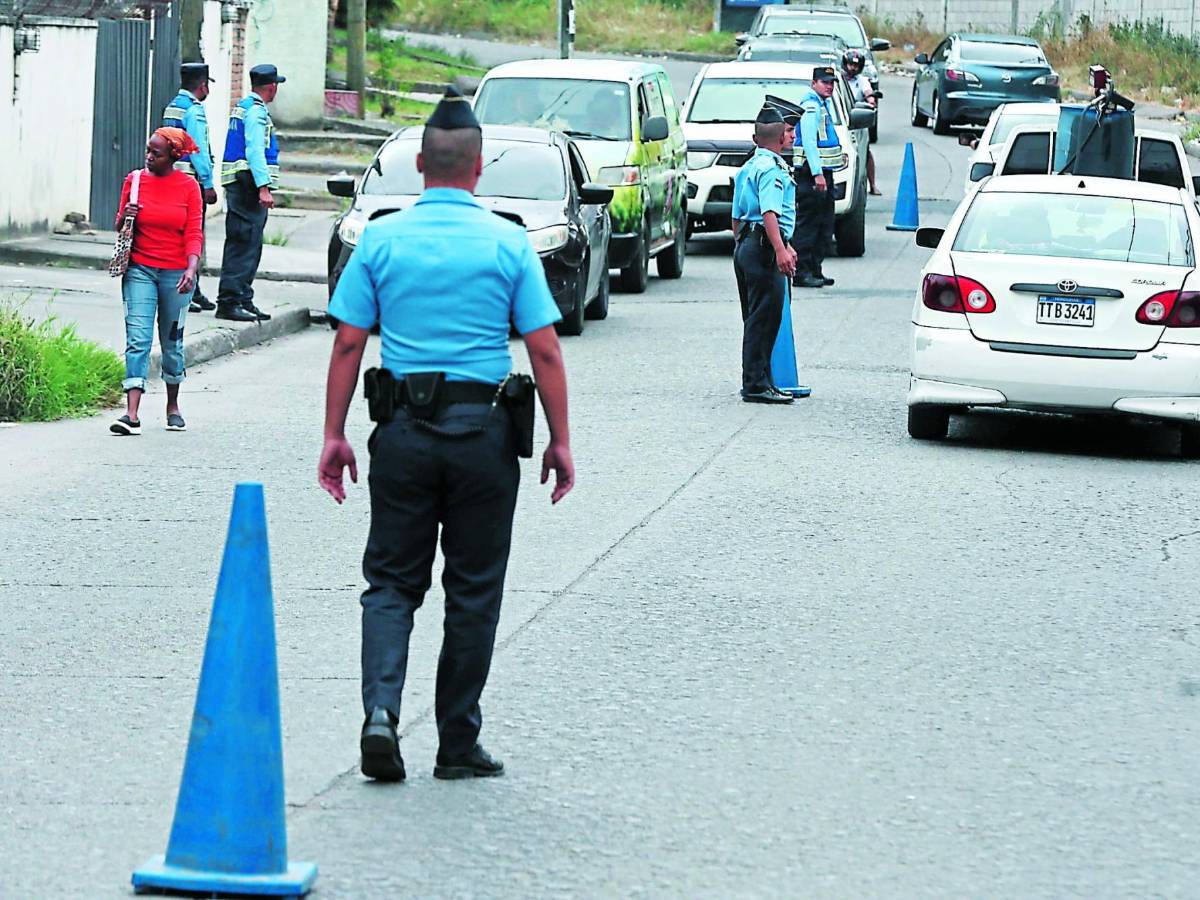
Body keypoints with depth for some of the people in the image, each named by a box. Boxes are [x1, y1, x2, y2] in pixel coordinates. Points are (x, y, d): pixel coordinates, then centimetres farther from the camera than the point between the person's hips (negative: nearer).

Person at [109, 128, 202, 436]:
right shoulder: (135, 180, 3)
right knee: (137, 339, -11)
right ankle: (131, 415, -18)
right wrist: (125, 217, -14)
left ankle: (173, 407, 31)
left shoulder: (188, 186, -1)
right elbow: (121, 229, 10)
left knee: (172, 341, 11)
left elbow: (193, 233, -3)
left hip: (176, 273, 0)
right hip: (140, 271, 0)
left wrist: (191, 269, -18)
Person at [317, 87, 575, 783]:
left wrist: (335, 435, 4)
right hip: (482, 431, -1)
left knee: (392, 581, 9)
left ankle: (382, 708, -13)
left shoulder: (381, 239, 0)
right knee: (474, 590, 8)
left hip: (403, 431, 1)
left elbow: (349, 343, -1)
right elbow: (544, 350, -4)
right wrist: (560, 440, 2)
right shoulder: (508, 243, -3)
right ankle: (459, 744, 12)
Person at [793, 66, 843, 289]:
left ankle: (815, 270, 17)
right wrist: (817, 173, -25)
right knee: (807, 224, -8)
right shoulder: (810, 105, -12)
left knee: (824, 227, 12)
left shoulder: (821, 104, 19)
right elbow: (808, 141, -20)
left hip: (823, 172, 10)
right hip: (810, 173, -10)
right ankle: (802, 273, -8)